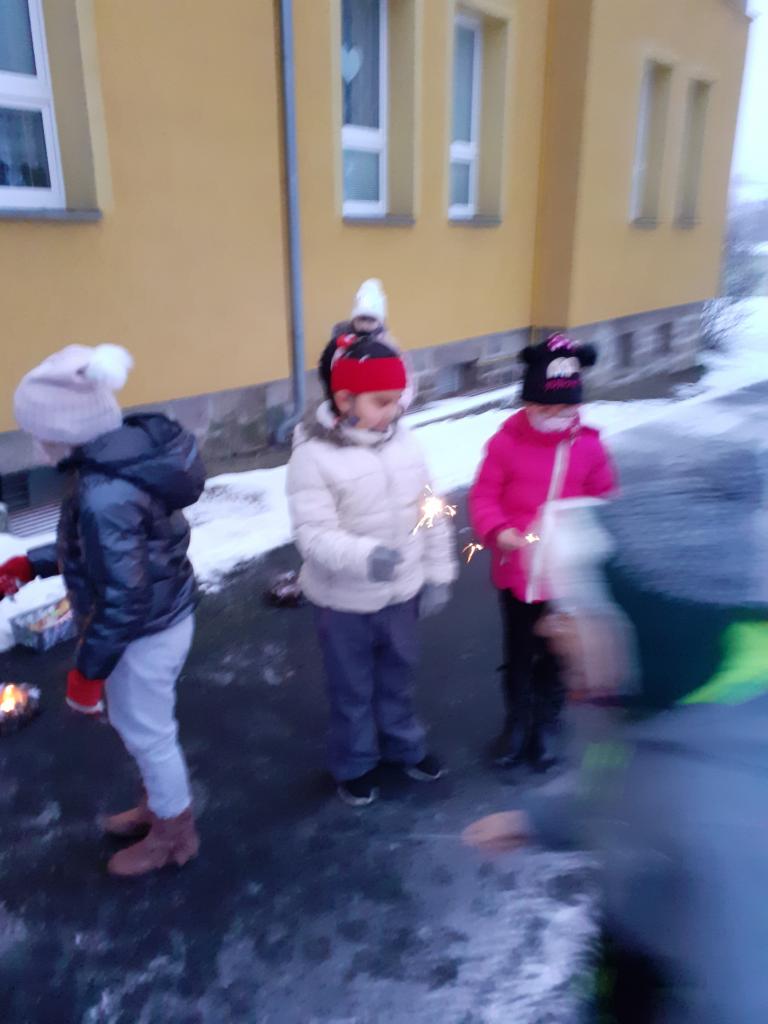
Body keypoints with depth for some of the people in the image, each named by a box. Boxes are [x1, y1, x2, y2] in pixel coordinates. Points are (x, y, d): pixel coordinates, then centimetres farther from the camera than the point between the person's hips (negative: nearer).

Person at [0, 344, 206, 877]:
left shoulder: (103, 496, -33)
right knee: (143, 725, 28)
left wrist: (87, 669, -15)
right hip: (162, 617, 9)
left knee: (146, 733, 15)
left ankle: (173, 834, 39)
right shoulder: (131, 452, -3)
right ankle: (161, 806, 51)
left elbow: (122, 599, -27)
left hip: (144, 634, -9)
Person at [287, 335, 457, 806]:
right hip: (346, 600, -4)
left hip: (402, 591, 4)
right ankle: (355, 764, 41)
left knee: (399, 676, 25)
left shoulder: (403, 440, -6)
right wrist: (365, 556, -42)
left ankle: (404, 745, 50)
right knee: (353, 687, 17)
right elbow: (313, 533, -26)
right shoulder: (313, 455, -20)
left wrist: (438, 574, 5)